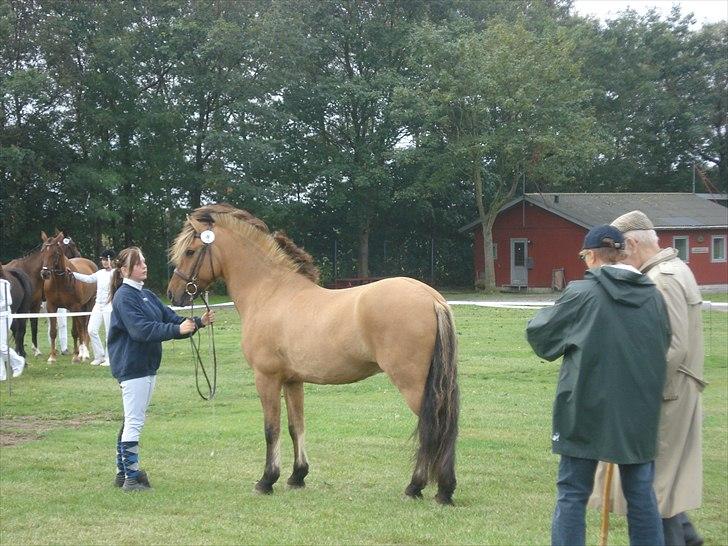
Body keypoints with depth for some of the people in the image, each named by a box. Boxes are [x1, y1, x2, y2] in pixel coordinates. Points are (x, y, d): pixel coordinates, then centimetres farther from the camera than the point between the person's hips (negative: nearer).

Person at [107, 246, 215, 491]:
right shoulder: (124, 297, -14)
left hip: (147, 365, 10)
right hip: (131, 367, -10)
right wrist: (177, 329, -31)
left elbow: (171, 318, 11)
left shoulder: (147, 295, 14)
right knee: (134, 422, -7)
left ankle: (123, 472, 22)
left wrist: (199, 322, -5)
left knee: (133, 421, 14)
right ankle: (131, 477, -4)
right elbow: (141, 329, -26)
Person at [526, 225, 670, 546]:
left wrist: (546, 315, 19)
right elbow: (665, 345, 12)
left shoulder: (581, 293, -11)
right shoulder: (653, 296, 2)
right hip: (639, 414, 4)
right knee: (641, 492, 13)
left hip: (587, 411, -4)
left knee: (572, 493, 5)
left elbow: (539, 333, -2)